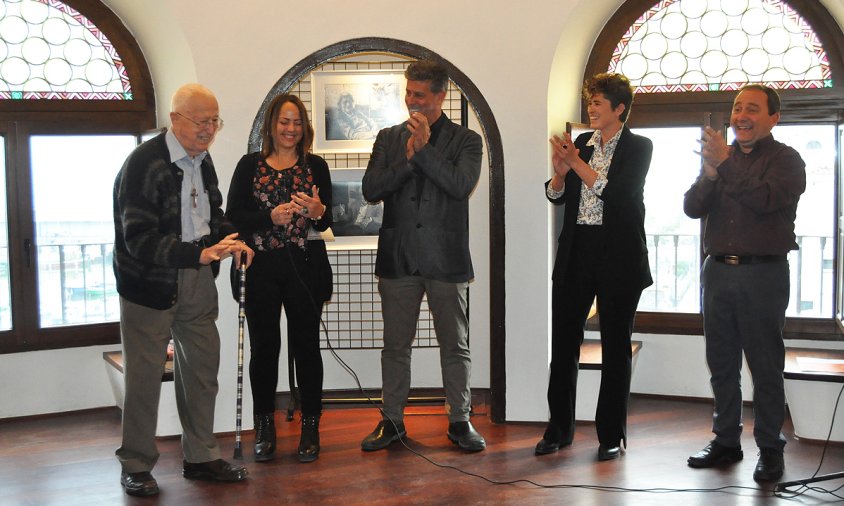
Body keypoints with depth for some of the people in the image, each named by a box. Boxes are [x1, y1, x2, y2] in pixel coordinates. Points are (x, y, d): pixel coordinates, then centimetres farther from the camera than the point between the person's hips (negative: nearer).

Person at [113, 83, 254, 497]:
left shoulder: (202, 160, 6)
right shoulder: (144, 163, -18)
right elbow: (139, 239, -24)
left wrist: (231, 239, -3)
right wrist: (200, 254, -32)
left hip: (197, 284, 7)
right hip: (150, 283, -7)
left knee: (202, 369, 12)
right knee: (144, 375, 3)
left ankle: (200, 457, 27)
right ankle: (136, 466, 19)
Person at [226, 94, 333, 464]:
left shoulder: (316, 166, 7)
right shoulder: (250, 165, 5)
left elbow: (327, 221, 2)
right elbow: (233, 217, -1)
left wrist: (317, 211, -20)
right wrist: (271, 217, -16)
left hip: (305, 267, 0)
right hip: (261, 269, 0)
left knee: (306, 345, 3)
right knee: (263, 346, 5)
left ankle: (310, 426, 15)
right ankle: (264, 427, 18)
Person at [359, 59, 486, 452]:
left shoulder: (466, 141, 3)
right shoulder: (389, 138, 10)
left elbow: (461, 185, -14)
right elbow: (371, 190, -1)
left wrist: (424, 148, -14)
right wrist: (407, 158, -11)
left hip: (446, 258, -2)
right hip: (397, 257, 2)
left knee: (455, 344, 6)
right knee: (395, 344, 8)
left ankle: (460, 420, 17)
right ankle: (392, 420, 19)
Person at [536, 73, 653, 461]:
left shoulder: (638, 147, -2)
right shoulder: (581, 143, 11)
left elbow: (618, 194, -16)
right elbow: (556, 196, 8)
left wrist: (576, 162, -18)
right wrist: (560, 171, -13)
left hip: (618, 257, -4)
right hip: (576, 253, 4)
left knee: (615, 346, 5)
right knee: (563, 341, 5)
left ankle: (611, 435, 15)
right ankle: (559, 428, 17)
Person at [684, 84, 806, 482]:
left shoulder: (785, 160, -1)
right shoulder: (720, 156, 13)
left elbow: (766, 199, -20)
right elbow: (692, 208, 3)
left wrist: (725, 165, -22)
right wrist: (708, 175, -15)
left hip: (763, 274, -5)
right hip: (718, 271, 5)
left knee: (766, 367, 0)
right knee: (721, 364, 11)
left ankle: (770, 450, 11)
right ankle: (726, 441, 22)